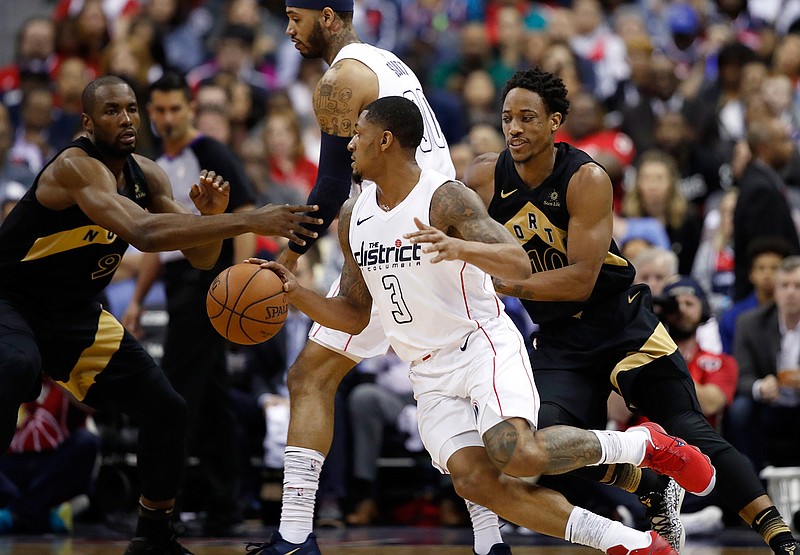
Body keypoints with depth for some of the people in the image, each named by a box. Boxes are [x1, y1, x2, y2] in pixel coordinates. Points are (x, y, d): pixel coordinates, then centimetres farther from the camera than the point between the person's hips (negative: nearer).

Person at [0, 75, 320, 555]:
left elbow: (201, 258, 1)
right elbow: (144, 232, -43)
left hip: (76, 315, 8)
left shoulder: (147, 176, -1)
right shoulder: (76, 167, -27)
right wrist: (249, 221, -47)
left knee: (168, 410, 2)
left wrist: (212, 215, -23)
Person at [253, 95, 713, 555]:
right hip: (430, 372, 6)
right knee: (473, 478, -18)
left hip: (484, 343, -6)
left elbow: (520, 265, -24)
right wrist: (296, 293, -2)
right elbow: (354, 315, 15)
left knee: (516, 454, -31)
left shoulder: (446, 198, -13)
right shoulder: (353, 217, 8)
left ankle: (645, 444, -3)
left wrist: (460, 248, -42)